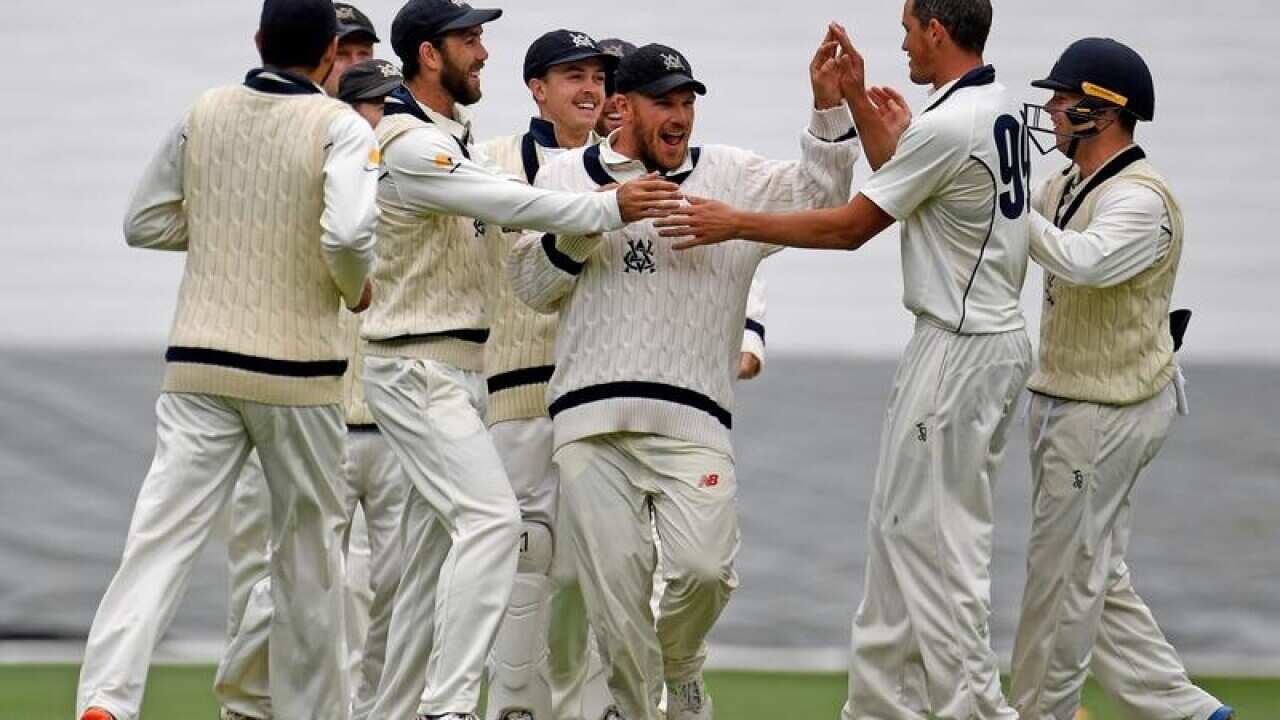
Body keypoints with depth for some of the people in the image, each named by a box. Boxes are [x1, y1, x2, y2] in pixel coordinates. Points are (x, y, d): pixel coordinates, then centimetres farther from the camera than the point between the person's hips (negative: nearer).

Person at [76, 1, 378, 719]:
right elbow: (347, 233, -22)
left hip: (199, 364, 3)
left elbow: (146, 222, 12)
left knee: (163, 534, -7)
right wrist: (357, 288, -2)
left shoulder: (205, 113, 6)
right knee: (310, 545, 13)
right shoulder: (340, 127, -7)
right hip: (298, 369, -3)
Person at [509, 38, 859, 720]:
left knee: (704, 567, -17)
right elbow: (533, 287, 8)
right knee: (614, 587, -3)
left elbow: (816, 195, 4)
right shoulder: (566, 176, 12)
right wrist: (586, 222, -8)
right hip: (591, 419, 0)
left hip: (692, 416, 0)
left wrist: (829, 107, -7)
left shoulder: (729, 175, 13)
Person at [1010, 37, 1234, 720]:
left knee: (1063, 570, -1)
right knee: (1095, 574, 13)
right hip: (1065, 401, 10)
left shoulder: (1141, 198, -19)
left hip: (1109, 410, -10)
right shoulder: (1063, 188, 12)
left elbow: (1084, 261, -36)